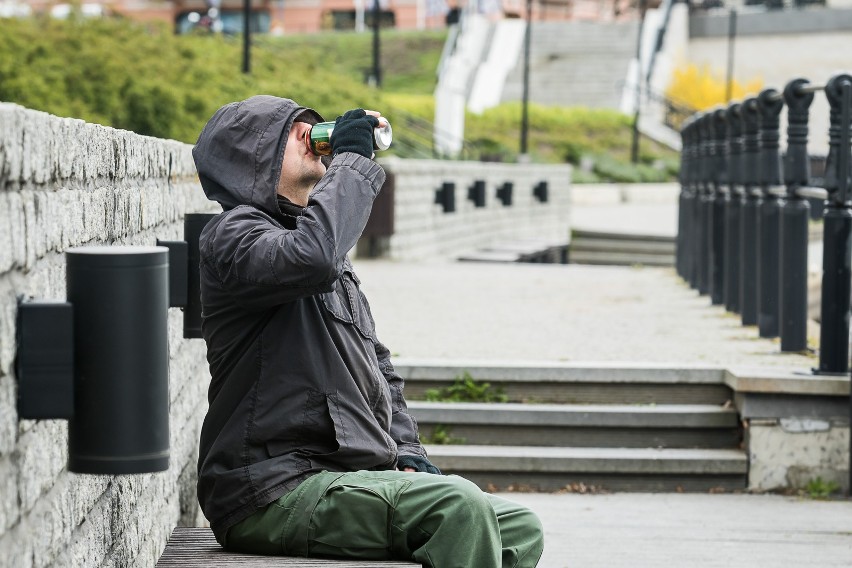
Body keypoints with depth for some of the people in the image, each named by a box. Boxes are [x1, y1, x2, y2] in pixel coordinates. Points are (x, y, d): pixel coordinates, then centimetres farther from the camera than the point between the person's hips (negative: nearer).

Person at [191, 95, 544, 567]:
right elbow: (311, 257, -28)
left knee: (519, 530, -2)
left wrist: (408, 456, 11)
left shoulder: (335, 264, 25)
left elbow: (379, 369, 29)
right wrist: (351, 157, -13)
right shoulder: (233, 233, -4)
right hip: (278, 489, -9)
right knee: (459, 507, -27)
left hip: (351, 480, 9)